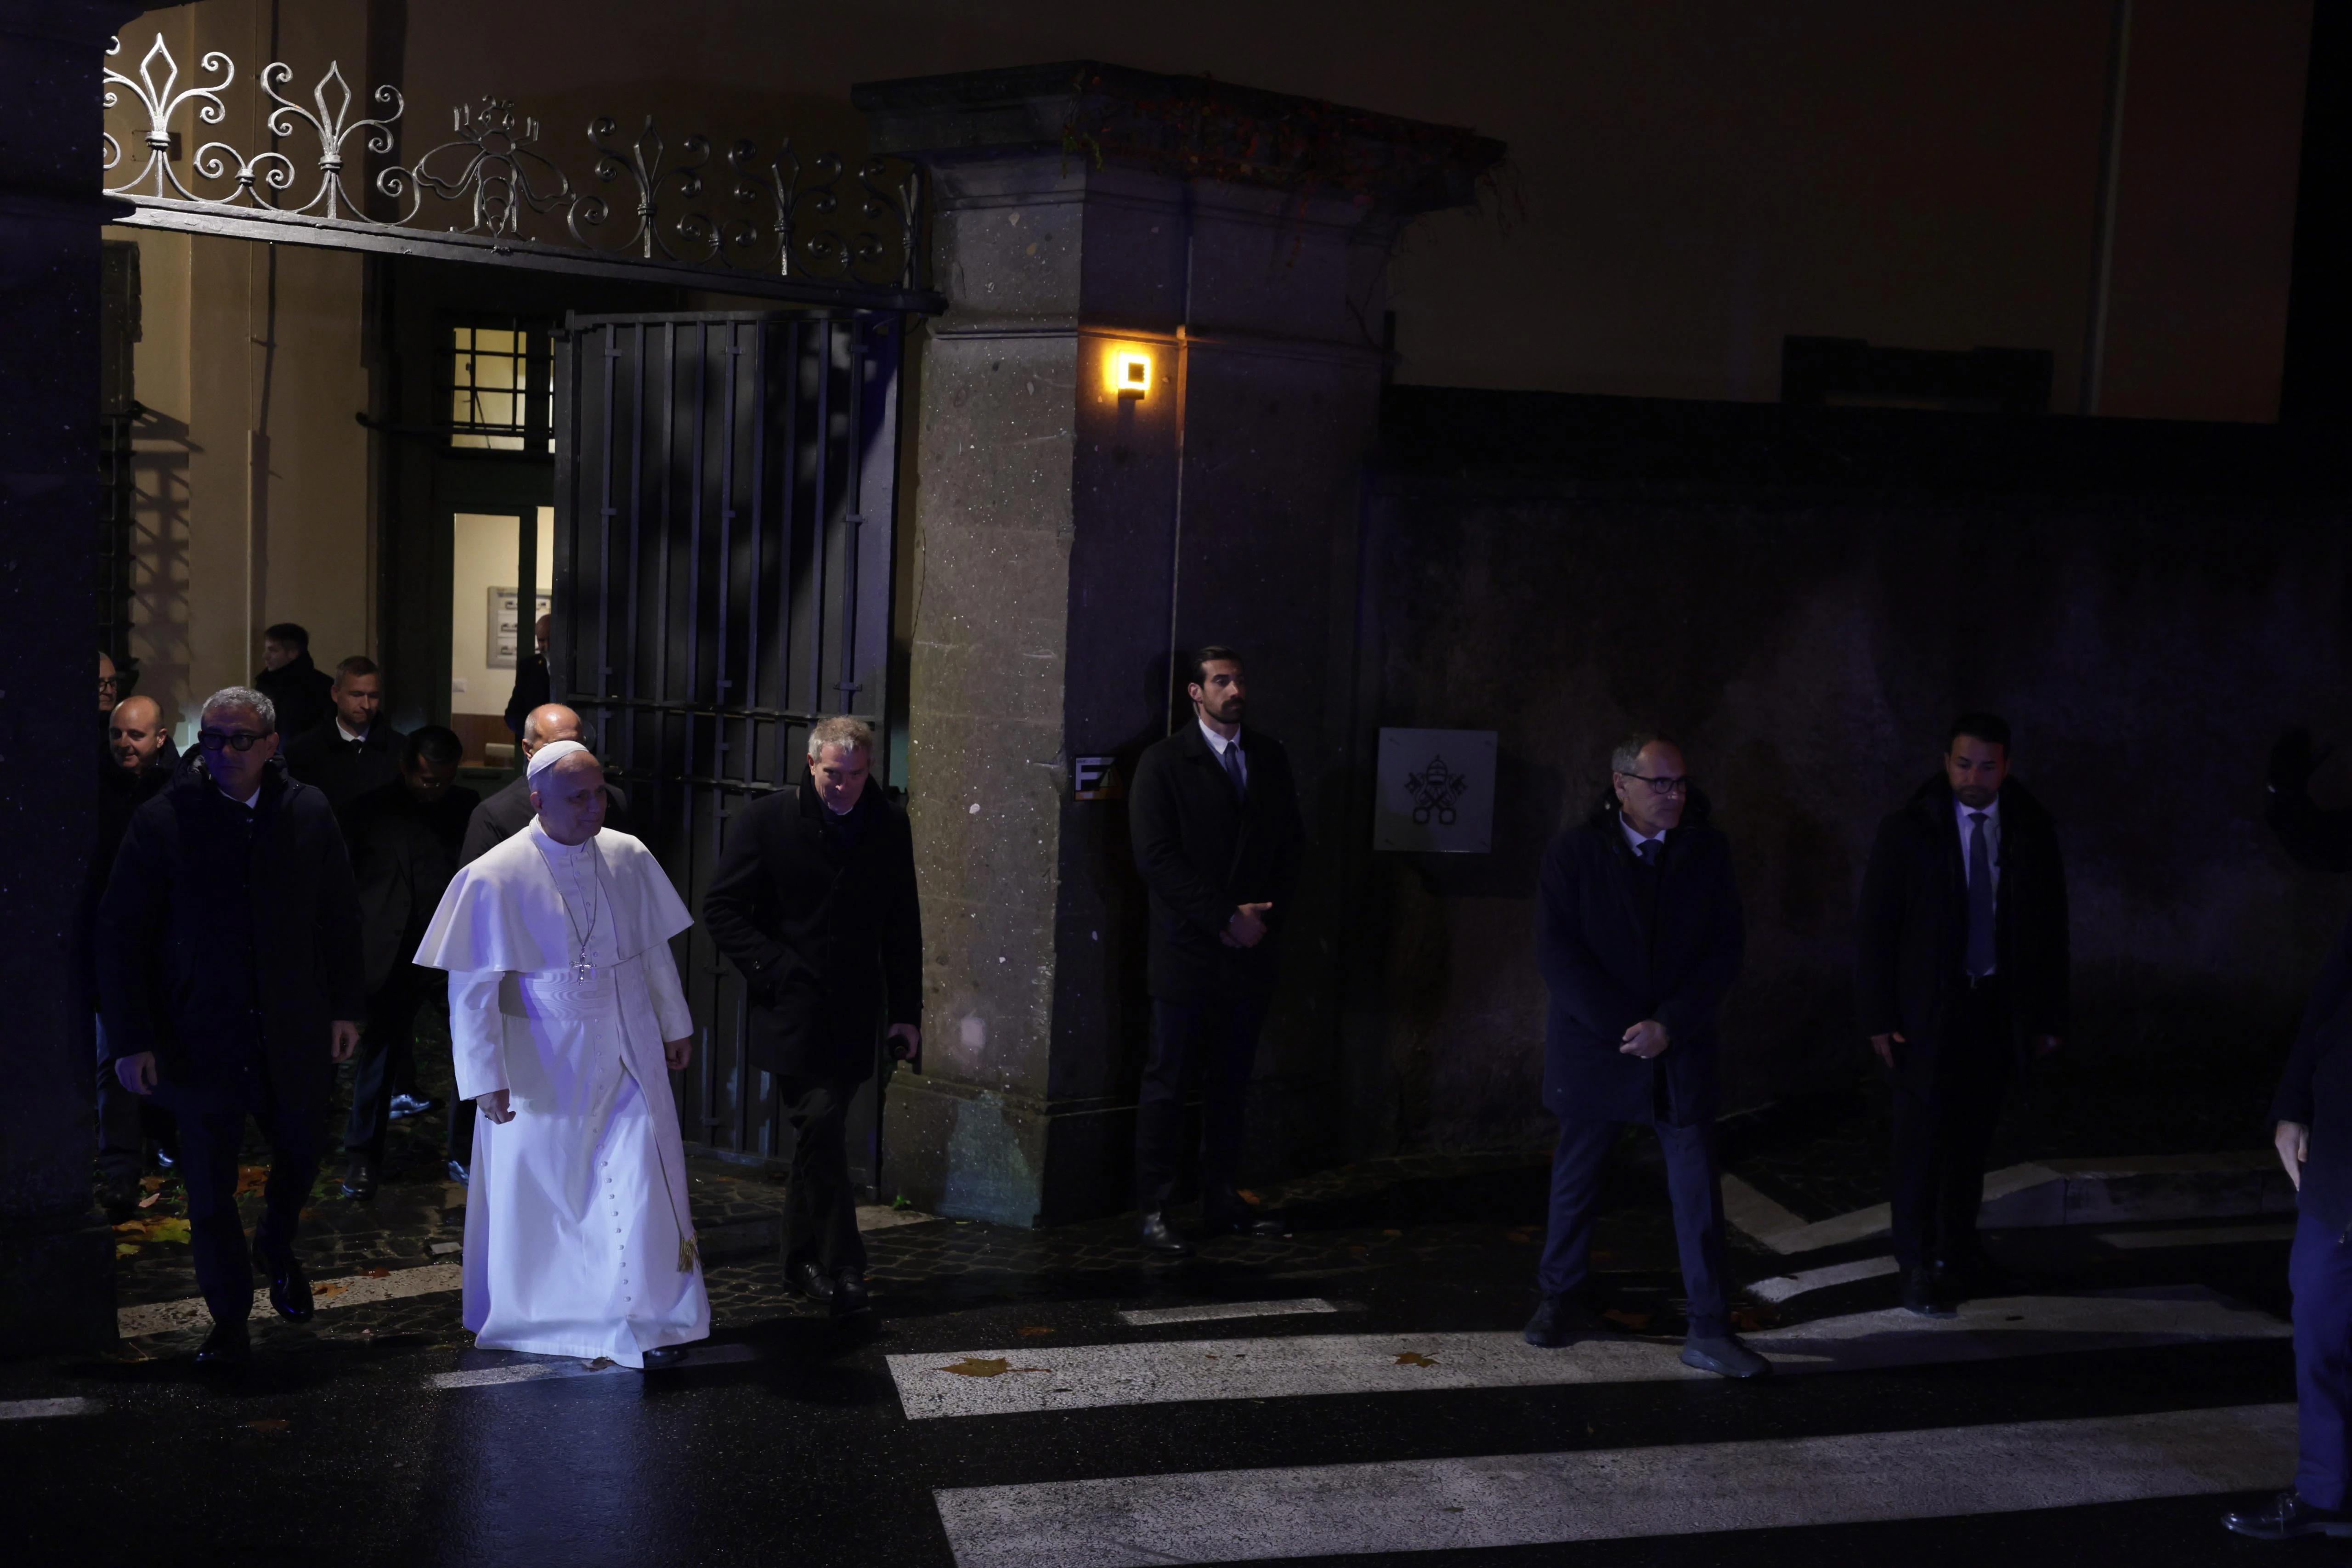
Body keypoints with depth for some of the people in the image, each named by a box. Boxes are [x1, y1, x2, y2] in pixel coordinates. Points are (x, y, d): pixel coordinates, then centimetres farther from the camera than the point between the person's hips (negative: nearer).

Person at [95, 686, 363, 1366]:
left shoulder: (307, 813, -1)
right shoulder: (161, 822, -9)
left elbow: (340, 915, 8)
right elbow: (120, 936, -6)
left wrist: (345, 1007, 5)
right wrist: (131, 1039, -9)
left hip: (294, 1032, 2)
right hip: (199, 1041, -2)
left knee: (300, 1157, 16)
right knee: (209, 1188, 5)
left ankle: (277, 1248, 48)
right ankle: (229, 1320, 22)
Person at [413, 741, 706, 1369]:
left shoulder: (629, 859, -1)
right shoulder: (496, 878, -14)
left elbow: (655, 951, 11)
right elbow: (472, 987, -11)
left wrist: (675, 1026, 16)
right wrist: (486, 1077, -13)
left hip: (628, 1059, 3)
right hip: (545, 1068, -3)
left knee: (644, 1185, -1)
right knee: (541, 1191, 11)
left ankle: (650, 1318, 12)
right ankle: (533, 1314, 32)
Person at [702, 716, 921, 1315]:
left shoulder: (889, 828, 7)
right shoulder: (766, 820, -3)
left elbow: (902, 928, 13)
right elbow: (721, 907, -1)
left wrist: (906, 1012, 9)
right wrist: (774, 970, -10)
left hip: (853, 1012, 3)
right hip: (791, 1007, -3)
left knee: (817, 1133, 8)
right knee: (820, 1121, -14)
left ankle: (803, 1259, 23)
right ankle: (841, 1265, -7)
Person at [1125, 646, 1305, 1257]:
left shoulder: (1270, 757, 11)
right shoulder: (1163, 763, -4)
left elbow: (1292, 842, 13)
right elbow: (1157, 858, -10)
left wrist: (1264, 916, -2)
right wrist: (1227, 917, -14)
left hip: (1252, 949, 4)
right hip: (1188, 950, -4)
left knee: (1231, 1081, 9)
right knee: (1167, 1082, -1)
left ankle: (1222, 1200, 17)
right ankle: (1154, 1212, 4)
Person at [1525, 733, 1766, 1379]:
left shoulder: (1707, 850, 0)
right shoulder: (1575, 852, -5)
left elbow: (1726, 948, -2)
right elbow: (1556, 951, -9)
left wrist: (1669, 1025, -13)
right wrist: (1624, 1028, -15)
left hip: (1681, 1049, 1)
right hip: (1593, 1048, -1)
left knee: (1698, 1187, -2)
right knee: (1576, 1178, 12)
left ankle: (1709, 1331, 3)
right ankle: (1561, 1299, 30)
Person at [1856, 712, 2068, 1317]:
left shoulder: (2031, 829, 1)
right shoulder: (1908, 831, -7)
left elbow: (2050, 925, 8)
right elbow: (1874, 928, -5)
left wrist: (2049, 1015, 6)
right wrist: (1879, 1018, -9)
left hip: (1998, 1006, 3)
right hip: (1927, 1010, -3)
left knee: (1974, 1135, 9)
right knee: (1922, 1136, -3)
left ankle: (1958, 1248, 22)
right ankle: (1918, 1265, 5)